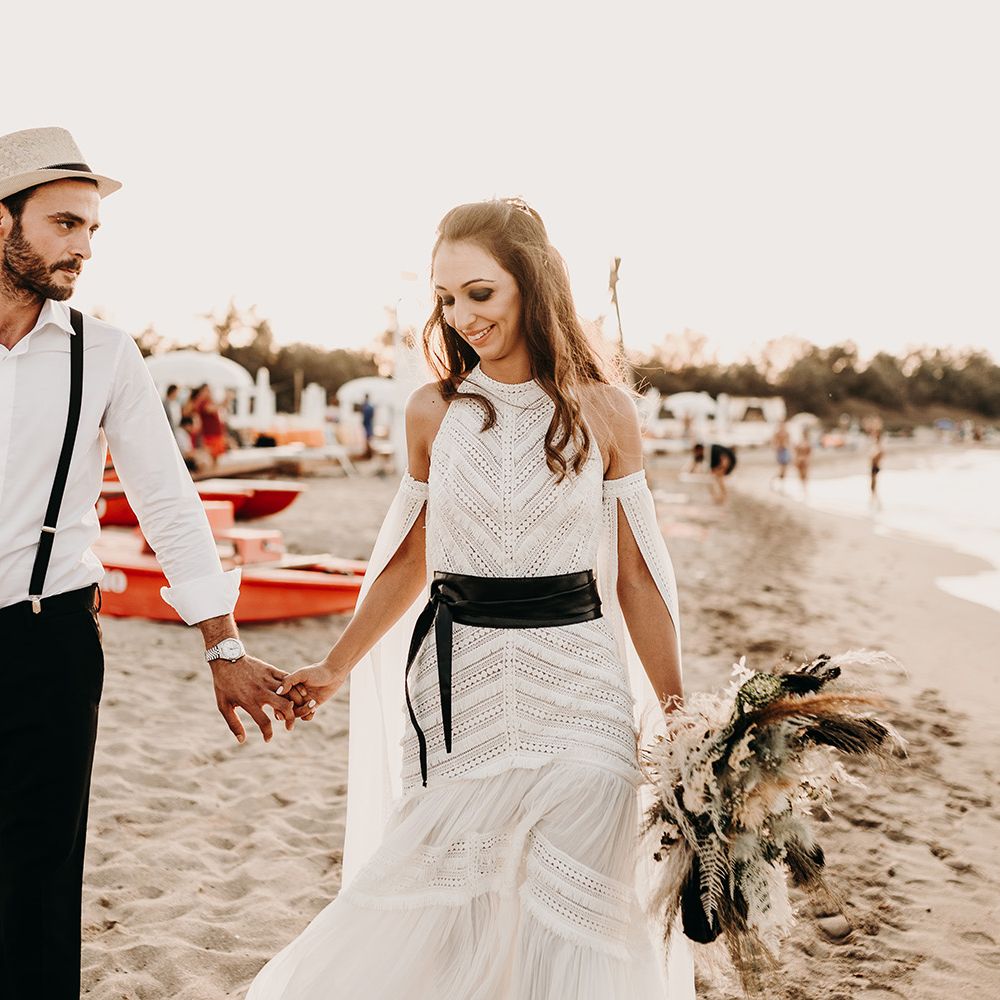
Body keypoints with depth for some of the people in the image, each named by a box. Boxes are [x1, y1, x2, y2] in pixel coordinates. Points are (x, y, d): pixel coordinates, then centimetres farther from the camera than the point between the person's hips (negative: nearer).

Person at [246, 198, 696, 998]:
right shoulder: (434, 412, 2)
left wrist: (677, 716, 3)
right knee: (435, 905, 7)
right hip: (457, 683, 1)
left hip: (576, 683, -1)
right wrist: (336, 668, 18)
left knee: (577, 915, 6)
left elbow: (635, 576, 3)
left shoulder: (605, 411, -2)